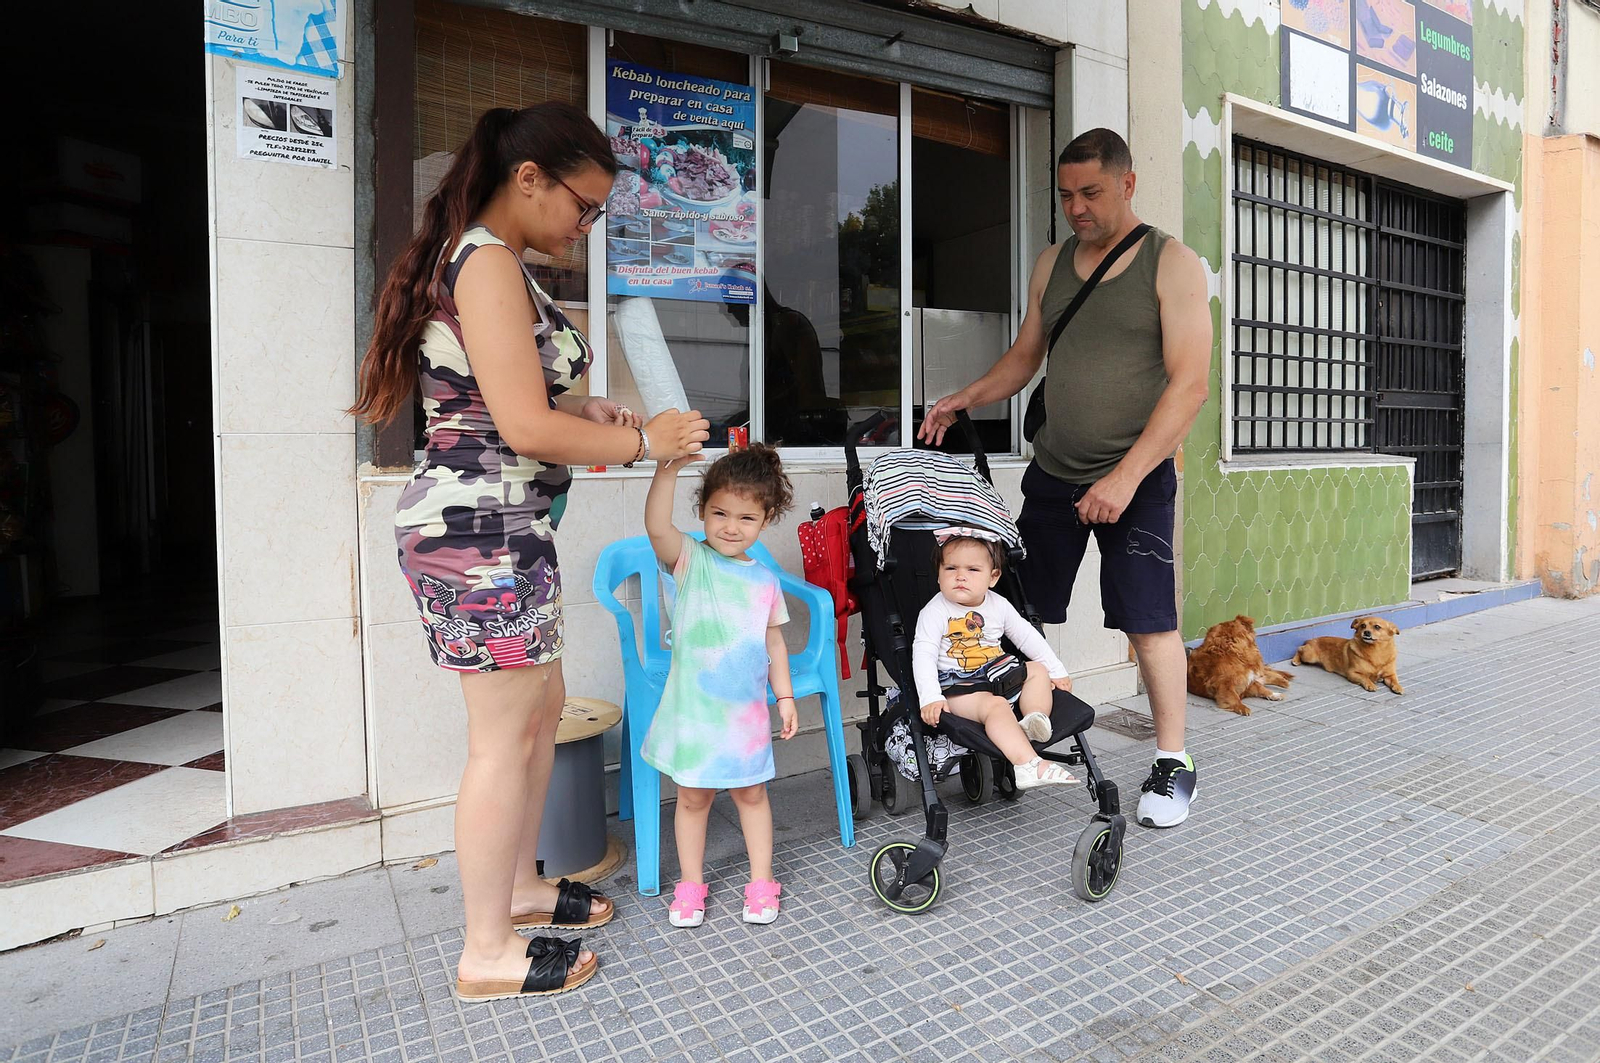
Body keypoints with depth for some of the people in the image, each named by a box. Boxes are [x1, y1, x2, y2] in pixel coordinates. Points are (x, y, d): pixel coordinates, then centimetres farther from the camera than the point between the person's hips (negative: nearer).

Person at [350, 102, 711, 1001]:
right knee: (506, 735, 0)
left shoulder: (475, 256, 19)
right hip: (484, 528, -11)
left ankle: (519, 885, 36)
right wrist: (644, 439, -10)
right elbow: (526, 428, -20)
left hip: (501, 527, 11)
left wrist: (584, 410, 9)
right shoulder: (489, 260, -13)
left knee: (543, 706, 18)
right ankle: (487, 953, 17)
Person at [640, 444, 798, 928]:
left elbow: (774, 641, 11)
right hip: (693, 706, -2)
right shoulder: (690, 559, -8)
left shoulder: (765, 580, 2)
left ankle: (760, 882, 32)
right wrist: (666, 469, -42)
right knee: (693, 797, 13)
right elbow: (656, 527, -29)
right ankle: (690, 885, 31)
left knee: (751, 793, 15)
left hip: (746, 707, 2)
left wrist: (785, 696, 9)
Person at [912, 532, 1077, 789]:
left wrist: (1056, 671, 15)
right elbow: (923, 656, -16)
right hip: (959, 688, -7)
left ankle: (1035, 717, -21)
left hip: (999, 676, 7)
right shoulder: (934, 613, -9)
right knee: (995, 705, -31)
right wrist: (930, 698, -28)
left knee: (1038, 670, 2)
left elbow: (1028, 638, 16)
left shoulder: (999, 606, 7)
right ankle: (1028, 765, -44)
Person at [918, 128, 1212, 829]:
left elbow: (1190, 383, -12)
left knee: (1148, 619, -5)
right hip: (1052, 472, 4)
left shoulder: (1172, 264, -3)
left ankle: (1172, 763, 12)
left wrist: (1126, 476, -20)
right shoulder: (1051, 265, 12)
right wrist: (964, 399, 4)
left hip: (1135, 477, -4)